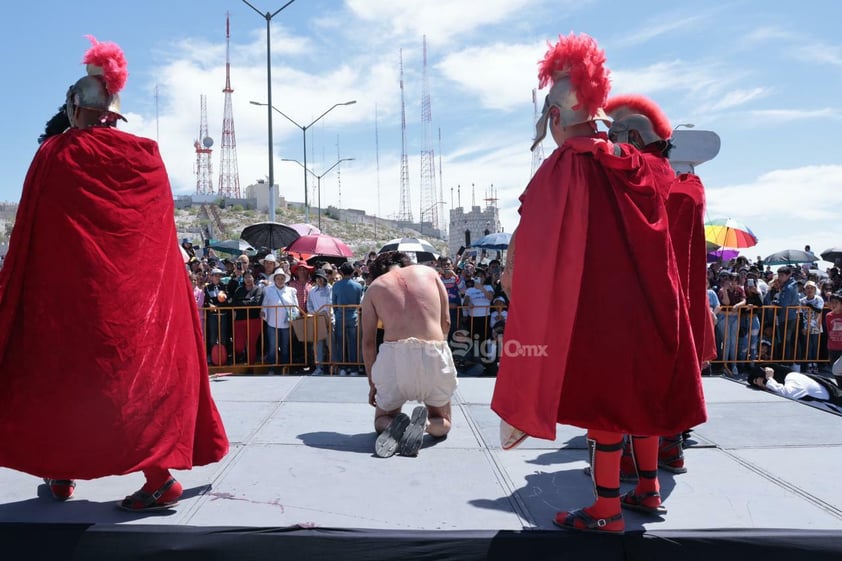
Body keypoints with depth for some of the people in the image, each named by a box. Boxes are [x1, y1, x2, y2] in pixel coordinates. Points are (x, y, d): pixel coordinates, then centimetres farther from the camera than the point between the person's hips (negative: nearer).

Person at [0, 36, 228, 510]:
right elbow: (163, 228, 7)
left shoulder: (55, 155, -3)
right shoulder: (147, 157, 3)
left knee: (61, 373, 14)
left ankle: (62, 474, 25)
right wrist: (164, 276, 16)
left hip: (69, 293, -2)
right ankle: (160, 475, 1)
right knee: (144, 370, 6)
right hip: (141, 293, 2)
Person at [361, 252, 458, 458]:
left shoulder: (374, 287, 14)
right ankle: (424, 423, -11)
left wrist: (372, 383, 18)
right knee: (442, 423, 23)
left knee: (381, 420, 25)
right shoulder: (429, 272, 17)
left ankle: (393, 425, -10)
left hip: (394, 354, 0)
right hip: (434, 353, 0)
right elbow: (446, 321, 13)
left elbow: (368, 342, 11)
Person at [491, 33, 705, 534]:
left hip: (598, 300, -7)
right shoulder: (633, 163, 9)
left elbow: (531, 233, -9)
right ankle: (648, 488, 31)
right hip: (646, 297, 7)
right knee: (641, 389, 18)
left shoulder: (566, 165, -11)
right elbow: (650, 238, 17)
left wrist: (511, 269, 5)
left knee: (603, 396, 1)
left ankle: (607, 510, 11)